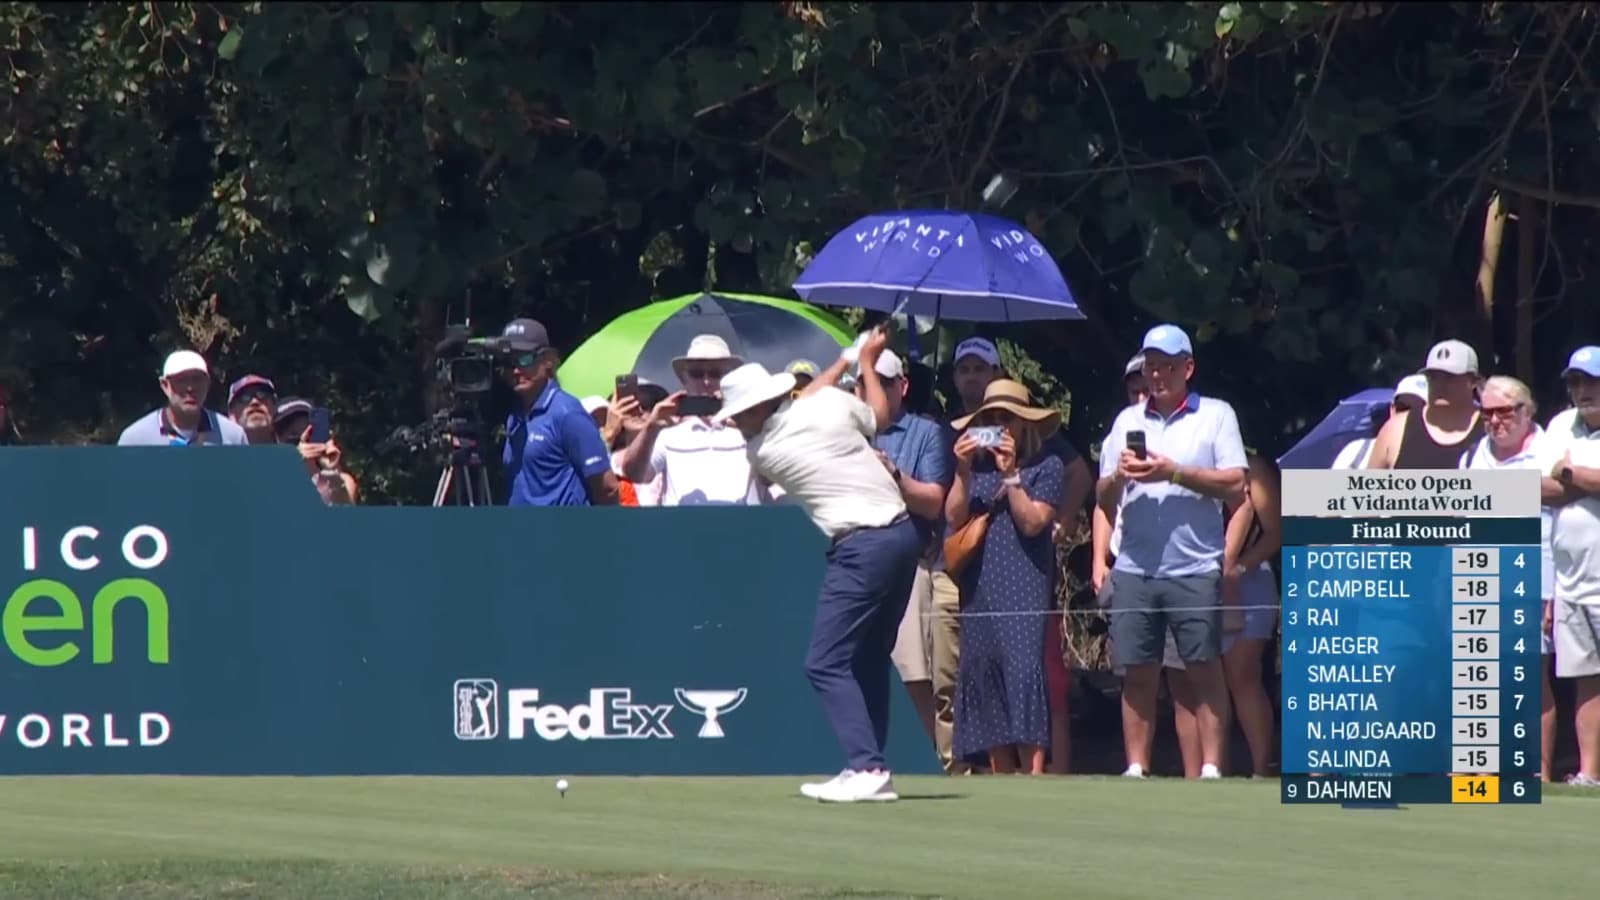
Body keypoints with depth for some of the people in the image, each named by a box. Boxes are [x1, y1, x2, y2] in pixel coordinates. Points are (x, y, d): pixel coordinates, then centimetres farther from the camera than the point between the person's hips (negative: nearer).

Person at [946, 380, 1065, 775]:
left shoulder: (1046, 466, 3)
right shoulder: (976, 466, 16)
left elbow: (1032, 522, -7)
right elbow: (954, 518, 5)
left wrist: (1011, 475, -13)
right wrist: (963, 472, -7)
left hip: (1026, 590, -5)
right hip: (979, 589, 5)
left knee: (1025, 671, -15)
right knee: (983, 673, 1)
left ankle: (1034, 771, -19)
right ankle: (1001, 777, 4)